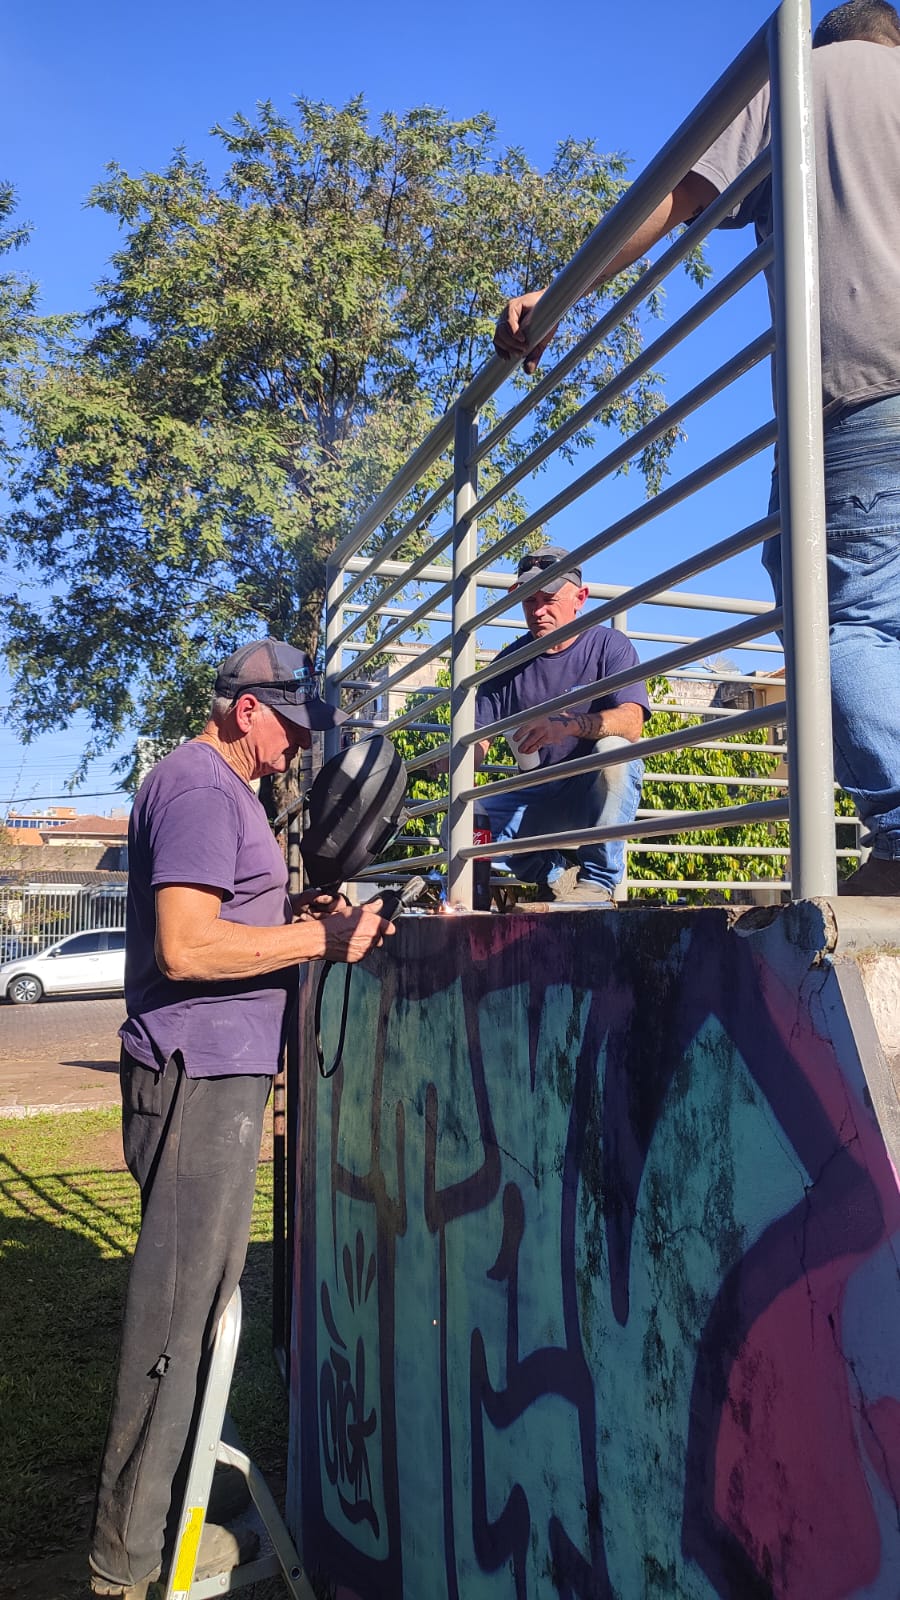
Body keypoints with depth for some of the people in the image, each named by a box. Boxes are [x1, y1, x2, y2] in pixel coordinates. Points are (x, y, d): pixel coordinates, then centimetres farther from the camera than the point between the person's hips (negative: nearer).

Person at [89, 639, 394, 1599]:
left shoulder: (216, 787, 18)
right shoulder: (200, 788, -15)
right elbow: (185, 947, -24)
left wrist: (293, 911, 11)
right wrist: (321, 939, -19)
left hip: (215, 1072, 10)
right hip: (202, 1075, -10)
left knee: (191, 1295, 17)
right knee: (178, 1306, 0)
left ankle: (147, 1519, 31)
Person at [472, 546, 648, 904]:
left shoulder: (610, 646, -6)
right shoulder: (509, 662, 4)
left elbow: (631, 723, -24)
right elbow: (477, 742, -3)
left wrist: (567, 724, -43)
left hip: (599, 791, -3)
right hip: (536, 796, 3)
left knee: (613, 747, -35)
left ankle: (597, 881, -21)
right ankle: (555, 876, 2)